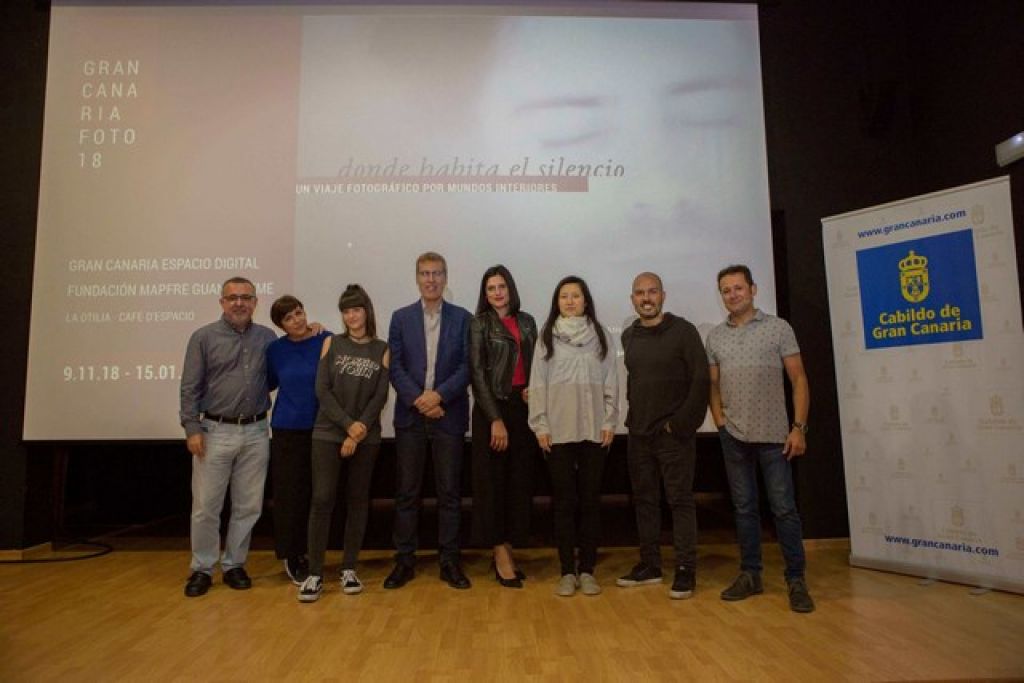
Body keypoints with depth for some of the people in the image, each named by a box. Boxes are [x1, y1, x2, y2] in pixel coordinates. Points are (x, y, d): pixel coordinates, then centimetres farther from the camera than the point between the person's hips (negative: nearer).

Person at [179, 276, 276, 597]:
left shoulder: (268, 337, 7)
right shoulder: (203, 337, 0)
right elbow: (190, 388, -1)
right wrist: (192, 429, -9)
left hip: (255, 433, 3)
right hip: (215, 431, -2)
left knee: (248, 505, 9)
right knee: (206, 506, 3)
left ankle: (234, 565, 24)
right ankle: (202, 568, 19)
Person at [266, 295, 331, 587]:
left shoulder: (326, 340, -6)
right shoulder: (275, 349, 0)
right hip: (287, 430, 1)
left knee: (316, 495, 7)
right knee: (290, 495, 5)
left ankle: (308, 554, 24)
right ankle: (291, 557, 22)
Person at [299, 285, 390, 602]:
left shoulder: (382, 349, 4)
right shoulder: (331, 343, 5)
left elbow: (380, 396, -2)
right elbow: (322, 389, -3)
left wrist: (359, 432, -11)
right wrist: (348, 424, -12)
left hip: (367, 437, 1)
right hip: (328, 433, 0)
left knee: (358, 501, 6)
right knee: (322, 499, -6)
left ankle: (349, 568, 18)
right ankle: (315, 573, 3)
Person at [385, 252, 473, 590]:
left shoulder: (462, 318, 5)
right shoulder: (401, 318, 8)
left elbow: (467, 365, -2)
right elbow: (395, 367, 1)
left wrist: (439, 395, -15)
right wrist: (418, 399, -12)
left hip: (449, 415, -1)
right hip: (410, 415, 1)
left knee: (449, 491, 5)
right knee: (406, 491, 6)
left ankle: (449, 561, 15)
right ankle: (404, 560, 16)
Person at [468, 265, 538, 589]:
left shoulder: (527, 321, 12)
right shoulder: (479, 323, -1)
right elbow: (477, 373, -7)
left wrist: (532, 389, -4)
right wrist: (495, 419, -13)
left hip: (523, 407, 5)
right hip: (492, 407, -4)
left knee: (520, 481, 6)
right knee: (493, 480, 0)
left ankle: (506, 549, 18)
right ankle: (501, 555, 9)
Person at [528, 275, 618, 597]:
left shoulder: (600, 336, 6)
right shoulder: (547, 336, 3)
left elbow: (610, 381, 5)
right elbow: (538, 382, 1)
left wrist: (610, 421, -1)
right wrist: (540, 425, -4)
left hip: (594, 430, 1)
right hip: (558, 431, -1)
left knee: (590, 500, 6)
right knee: (564, 502, 4)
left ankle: (587, 570, 17)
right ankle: (567, 571, 13)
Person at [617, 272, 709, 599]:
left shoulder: (683, 331, -5)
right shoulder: (628, 336, 10)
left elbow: (701, 379, -11)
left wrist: (683, 424, -14)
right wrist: (633, 418, 6)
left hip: (674, 433, -5)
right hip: (638, 434, 5)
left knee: (680, 500, 0)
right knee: (644, 500, 10)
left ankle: (685, 570, 8)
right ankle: (649, 565, 21)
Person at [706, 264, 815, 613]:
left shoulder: (778, 328, -1)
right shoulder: (715, 336, 8)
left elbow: (798, 379, -2)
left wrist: (798, 427, -8)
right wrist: (720, 421, 2)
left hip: (774, 435, -3)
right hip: (734, 437, 3)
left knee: (784, 508, 1)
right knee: (744, 507, 10)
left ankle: (796, 579, 13)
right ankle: (750, 574, 21)